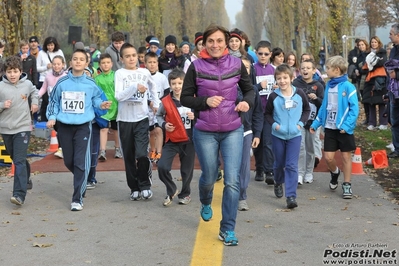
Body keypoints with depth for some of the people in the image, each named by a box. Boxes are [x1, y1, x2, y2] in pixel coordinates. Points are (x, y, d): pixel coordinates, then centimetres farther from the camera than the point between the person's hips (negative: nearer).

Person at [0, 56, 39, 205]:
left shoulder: (27, 84, -1)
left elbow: (34, 92, 23)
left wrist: (35, 102, 9)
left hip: (23, 127, -2)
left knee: (19, 161, -12)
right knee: (16, 159, 18)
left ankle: (19, 194, -17)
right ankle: (26, 179, 45)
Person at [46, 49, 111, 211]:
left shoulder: (90, 84, -2)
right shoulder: (62, 82, 0)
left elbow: (96, 98, 12)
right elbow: (54, 101, 10)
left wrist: (101, 105, -9)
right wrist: (52, 117, -1)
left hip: (83, 126, -2)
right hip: (64, 126, 2)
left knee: (81, 163, -9)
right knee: (69, 161, 12)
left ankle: (77, 199, -5)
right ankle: (81, 182, 43)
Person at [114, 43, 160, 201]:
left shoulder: (144, 72, 5)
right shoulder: (119, 74, -4)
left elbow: (153, 87, 26)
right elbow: (118, 96, -17)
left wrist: (156, 103, 24)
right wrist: (135, 87, -26)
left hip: (141, 118, 0)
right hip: (125, 120, 0)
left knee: (141, 154, -14)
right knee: (129, 157, 7)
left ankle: (145, 185, 7)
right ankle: (134, 188, 21)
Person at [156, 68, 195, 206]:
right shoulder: (166, 101, -5)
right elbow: (158, 115, 12)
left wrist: (195, 116, -15)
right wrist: (164, 124, -6)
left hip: (189, 139, 0)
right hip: (172, 140, 0)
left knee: (187, 170, 11)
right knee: (162, 166, -14)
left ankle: (185, 194, 35)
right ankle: (172, 191, 11)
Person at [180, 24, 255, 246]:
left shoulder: (237, 64, -3)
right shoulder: (196, 67, -7)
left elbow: (249, 89, 10)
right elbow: (185, 98, -2)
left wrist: (247, 102, -11)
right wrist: (205, 101, -18)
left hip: (233, 130, 1)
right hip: (205, 132, 0)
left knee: (232, 180, -6)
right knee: (209, 177, 15)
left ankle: (228, 230, 6)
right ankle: (206, 203, 51)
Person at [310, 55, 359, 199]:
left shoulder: (348, 87, -13)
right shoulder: (328, 85, 5)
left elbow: (354, 109, -15)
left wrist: (347, 126, -23)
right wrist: (315, 124, 11)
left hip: (344, 129, -5)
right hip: (330, 128, 5)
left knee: (346, 157, 6)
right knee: (328, 157, 3)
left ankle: (347, 185, 18)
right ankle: (335, 173, 34)